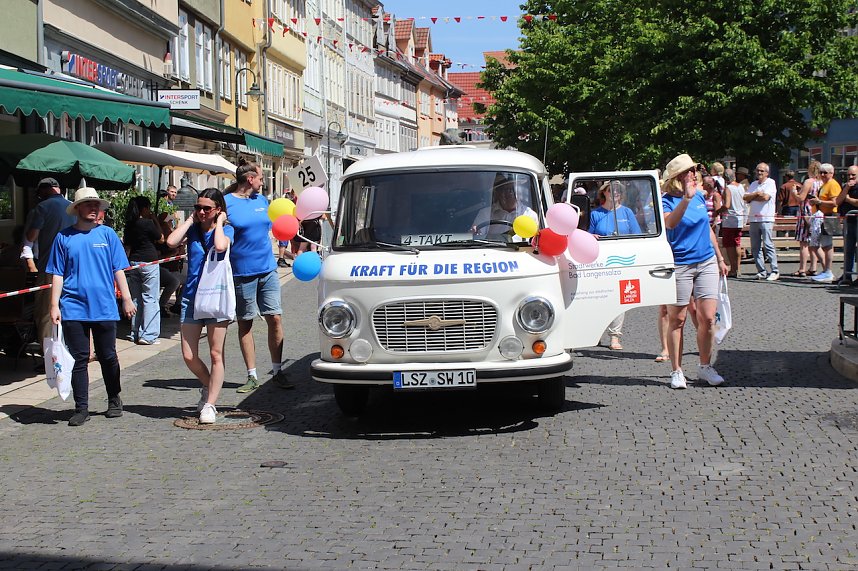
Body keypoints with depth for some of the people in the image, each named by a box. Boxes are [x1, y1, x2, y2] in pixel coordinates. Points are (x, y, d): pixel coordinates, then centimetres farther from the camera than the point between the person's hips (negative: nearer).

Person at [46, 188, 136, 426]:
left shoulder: (107, 234, 6)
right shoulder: (64, 237, 4)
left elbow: (118, 270, 7)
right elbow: (57, 274, 5)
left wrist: (127, 299, 2)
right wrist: (54, 305, -2)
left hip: (104, 307, 1)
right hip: (74, 308, 0)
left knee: (108, 357, 10)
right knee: (79, 359, 2)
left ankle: (114, 401, 25)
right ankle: (81, 408, 8)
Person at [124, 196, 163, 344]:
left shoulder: (129, 225, 6)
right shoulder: (148, 223, -13)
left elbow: (127, 246, 12)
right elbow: (161, 239, -1)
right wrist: (155, 221, 3)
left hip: (133, 263, 7)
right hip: (148, 262, -7)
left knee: (136, 298, 13)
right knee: (150, 298, -3)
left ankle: (135, 333, 17)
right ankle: (147, 335, -6)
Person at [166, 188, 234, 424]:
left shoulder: (226, 230, -1)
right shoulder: (192, 230, 7)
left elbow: (220, 246, -25)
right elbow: (171, 242, -12)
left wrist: (219, 222, -9)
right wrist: (190, 220, -2)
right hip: (191, 297, 3)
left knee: (216, 354, 0)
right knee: (189, 356, 2)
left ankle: (210, 404, 7)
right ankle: (210, 387, 28)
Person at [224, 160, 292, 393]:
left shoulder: (261, 200, 11)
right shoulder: (225, 202, -6)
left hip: (268, 269, 5)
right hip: (241, 273, -5)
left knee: (274, 319, 2)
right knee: (245, 323, 5)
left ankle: (278, 371, 12)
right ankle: (252, 376, 12)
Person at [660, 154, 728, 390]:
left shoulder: (699, 196, 10)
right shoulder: (666, 200, -8)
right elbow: (670, 223, -31)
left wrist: (720, 258, 23)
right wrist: (686, 198, -40)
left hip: (707, 263, 5)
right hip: (679, 265, -5)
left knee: (707, 318, 2)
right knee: (677, 319, 2)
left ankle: (705, 366, 16)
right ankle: (676, 371, 11)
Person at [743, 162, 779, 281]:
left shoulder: (770, 182, 1)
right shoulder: (754, 184, 20)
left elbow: (765, 197, -13)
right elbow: (745, 197, 10)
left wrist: (752, 197, 0)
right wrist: (757, 194, -6)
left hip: (766, 218, -7)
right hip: (753, 218, 7)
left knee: (768, 245, -12)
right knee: (755, 247, 4)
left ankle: (775, 271, -8)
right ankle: (761, 272, 9)